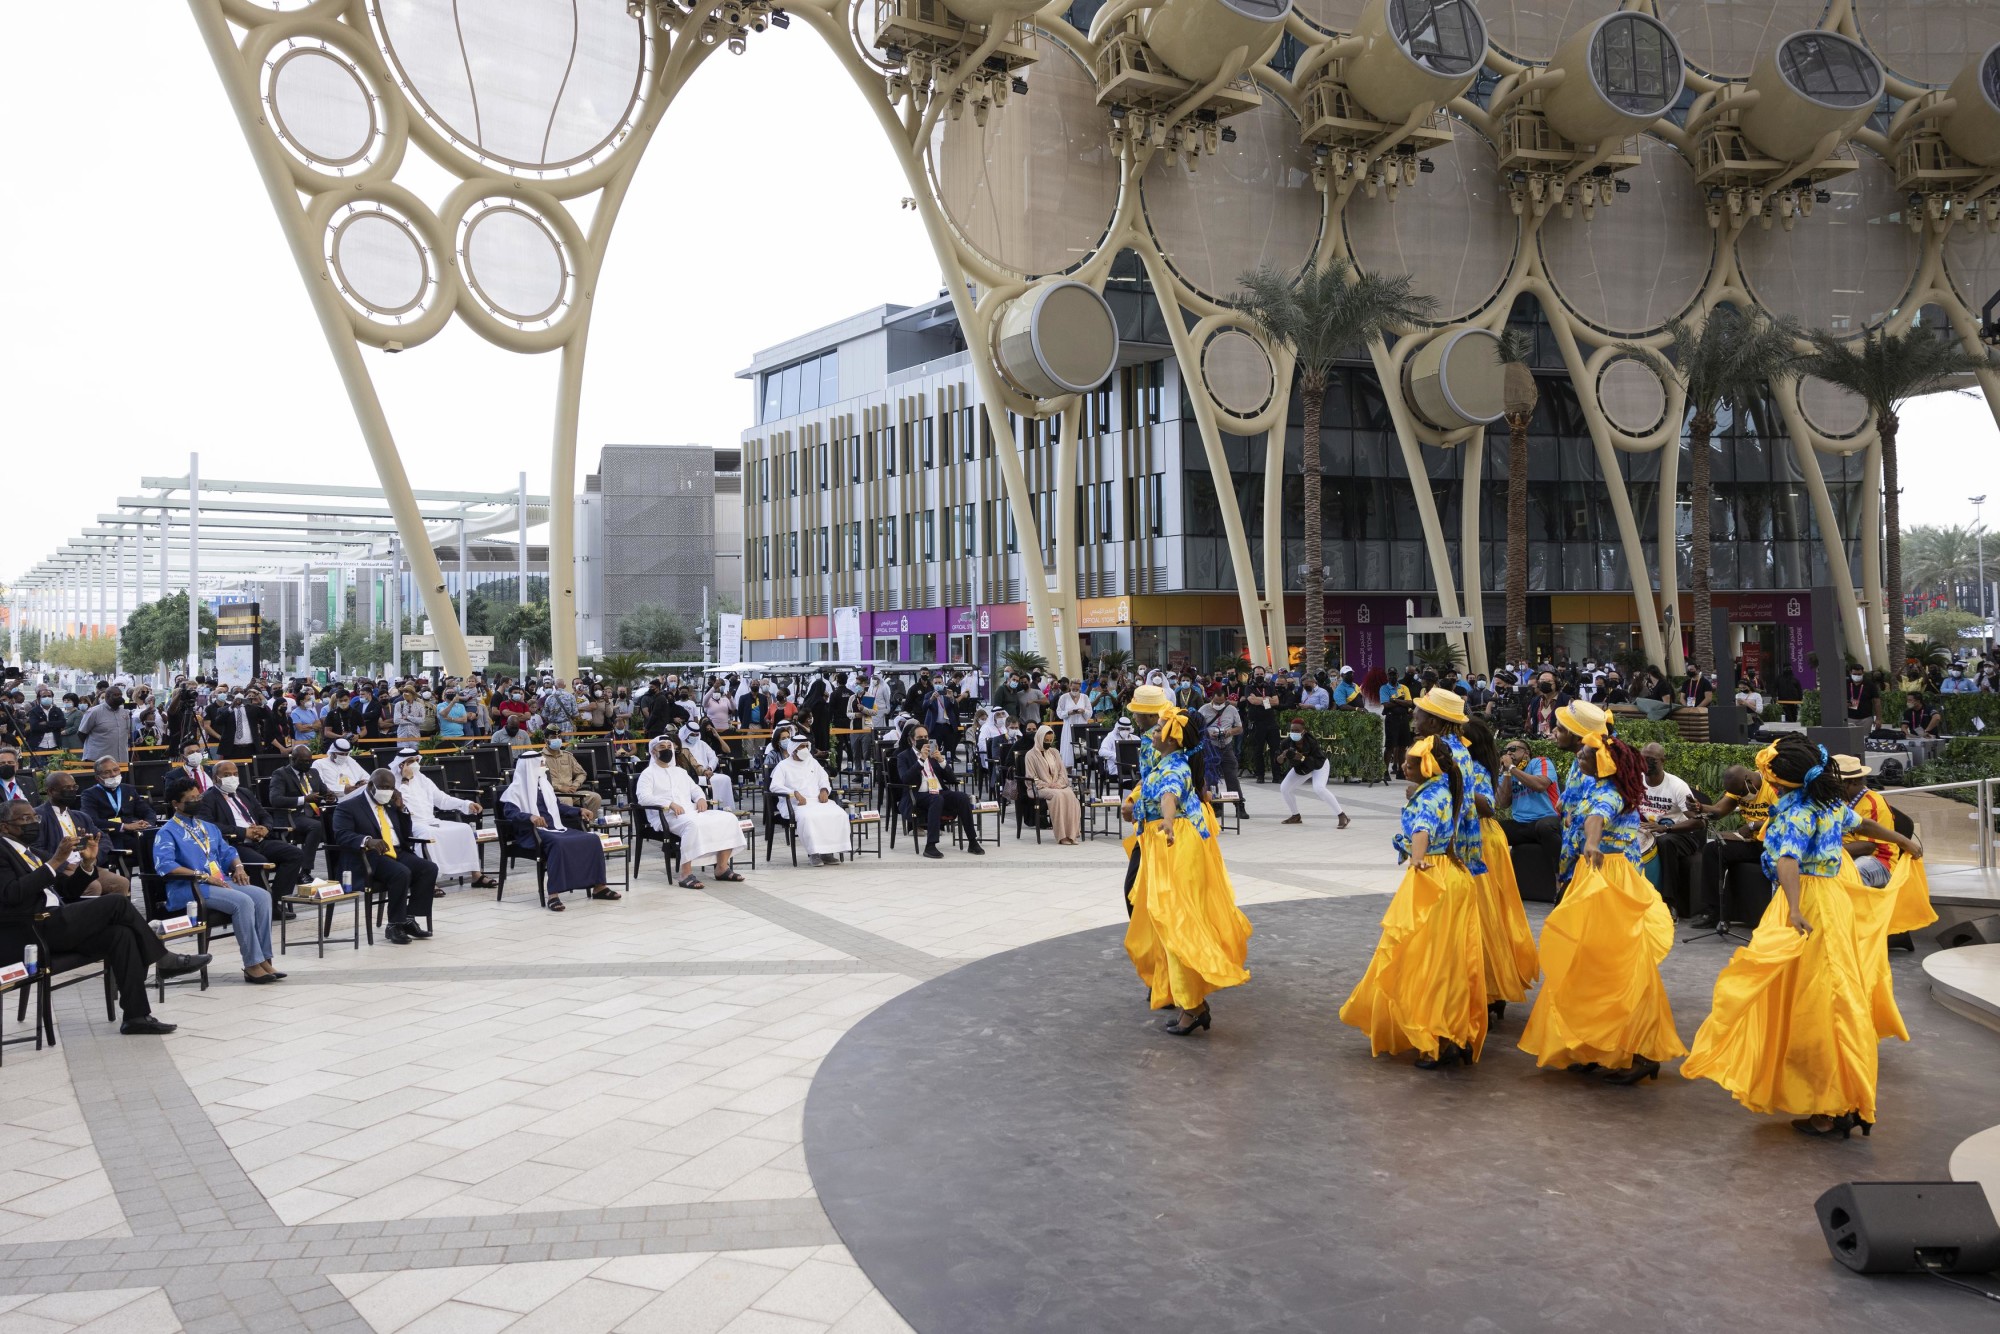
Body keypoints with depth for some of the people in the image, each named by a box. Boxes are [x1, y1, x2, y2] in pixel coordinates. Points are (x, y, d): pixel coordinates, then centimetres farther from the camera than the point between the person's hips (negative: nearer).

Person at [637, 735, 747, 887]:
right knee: (693, 823, -41)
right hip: (666, 816, -7)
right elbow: (643, 797, -9)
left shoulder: (680, 771, 28)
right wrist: (670, 804, -22)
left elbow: (694, 788, 29)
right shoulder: (648, 773, 6)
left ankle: (722, 868, -9)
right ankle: (686, 874, -39)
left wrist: (701, 798, 4)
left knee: (728, 818, -11)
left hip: (692, 811, 7)